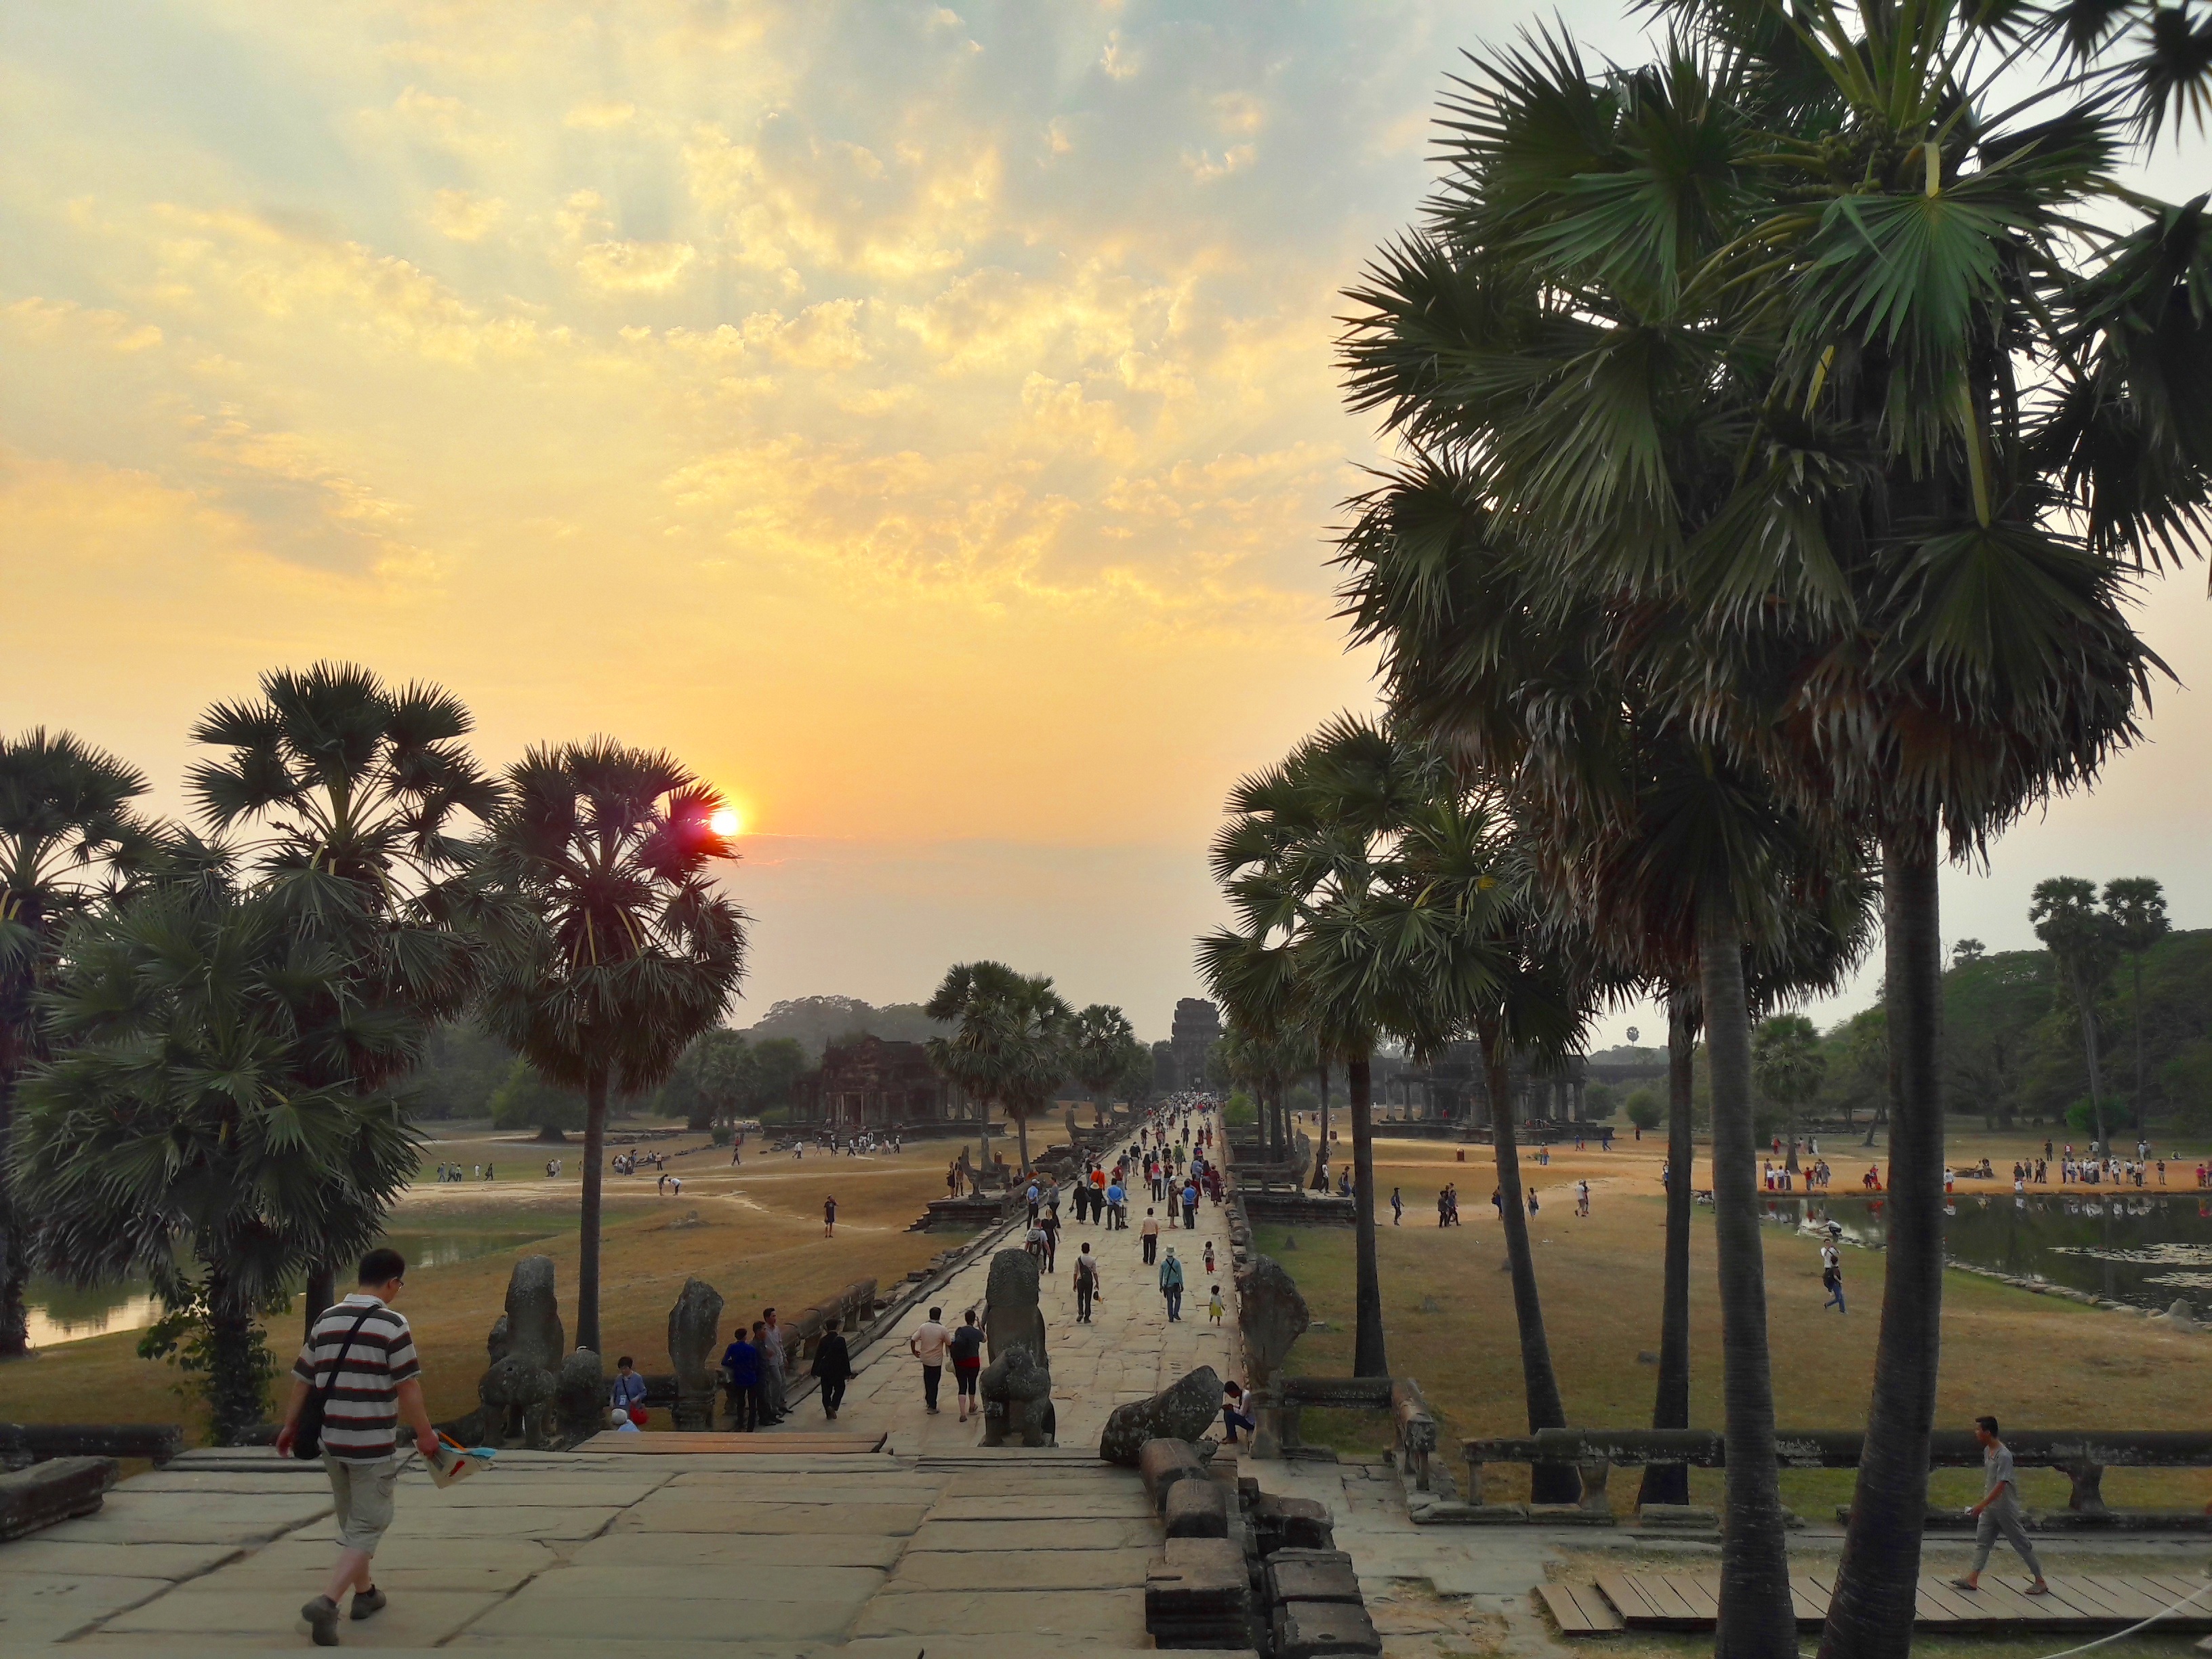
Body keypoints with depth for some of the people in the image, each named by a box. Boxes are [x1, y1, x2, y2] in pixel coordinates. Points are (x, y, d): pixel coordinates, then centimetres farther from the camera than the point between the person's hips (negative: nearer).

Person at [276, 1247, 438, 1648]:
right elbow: (408, 1388, -13)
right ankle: (326, 1602, -12)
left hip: (332, 1441, 7)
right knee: (367, 1526, 3)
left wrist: (290, 1426, 22)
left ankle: (364, 1592, 35)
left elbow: (302, 1379, 10)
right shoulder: (393, 1325, -14)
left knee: (350, 1520, 22)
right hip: (373, 1446, -7)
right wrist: (425, 1433, -3)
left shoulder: (326, 1320, 4)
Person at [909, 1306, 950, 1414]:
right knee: (934, 1383, 5)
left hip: (924, 1358, 4)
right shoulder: (942, 1329, -17)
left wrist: (914, 1351, 10)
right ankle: (932, 1406, 7)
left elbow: (913, 1340, -6)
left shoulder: (923, 1327, -8)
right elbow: (949, 1344, -6)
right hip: (936, 1360, -4)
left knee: (927, 1380, 22)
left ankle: (928, 1402, 34)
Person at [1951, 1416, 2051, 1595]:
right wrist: (1984, 1506, 19)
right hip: (1990, 1506, 8)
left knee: (2021, 1543, 5)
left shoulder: (2004, 1456, -25)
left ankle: (2040, 1582, 19)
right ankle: (1972, 1579, 5)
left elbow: (2000, 1485, -26)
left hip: (2006, 1508, -8)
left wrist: (1982, 1505, -27)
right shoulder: (1987, 1451, 3)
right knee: (1982, 1540, 5)